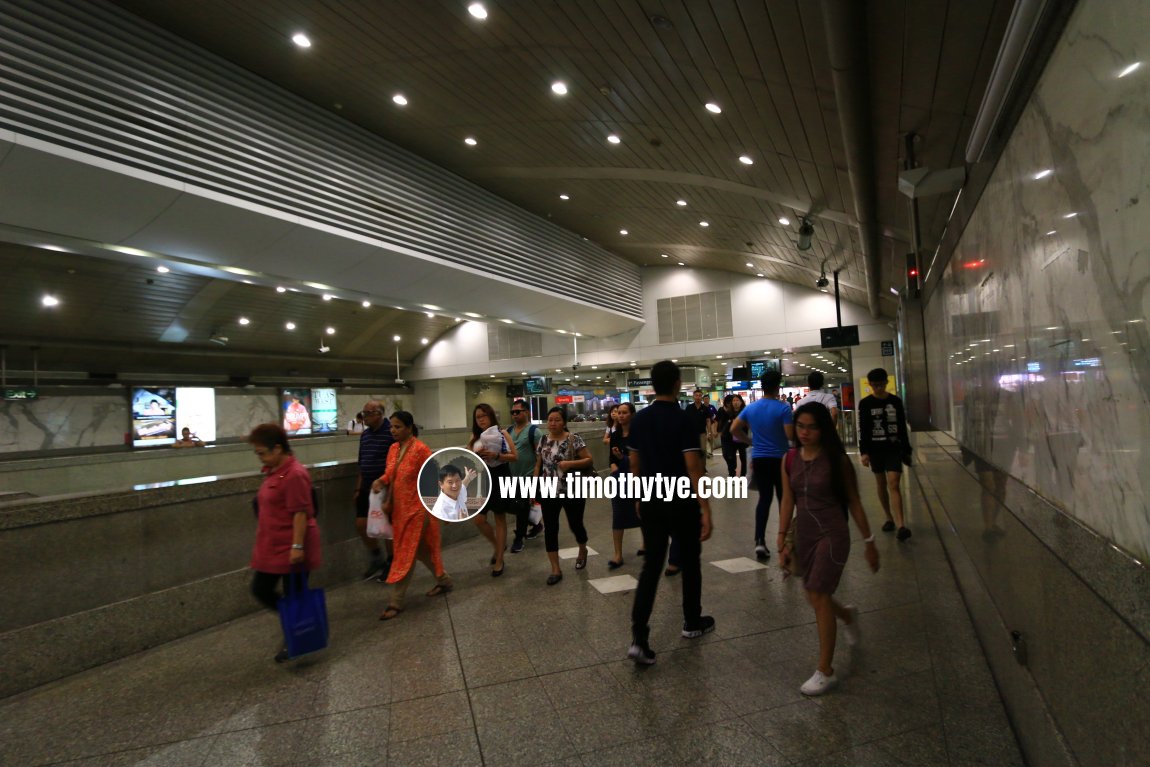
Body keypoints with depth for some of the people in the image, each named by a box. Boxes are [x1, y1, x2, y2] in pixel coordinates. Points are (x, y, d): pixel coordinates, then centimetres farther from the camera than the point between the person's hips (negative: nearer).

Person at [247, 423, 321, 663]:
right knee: (260, 590, 13)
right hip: (271, 547, 10)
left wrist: (297, 546, -24)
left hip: (290, 548, -10)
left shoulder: (294, 474, -21)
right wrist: (263, 543, 24)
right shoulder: (273, 471, 9)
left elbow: (300, 513, -24)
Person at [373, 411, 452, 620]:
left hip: (417, 508, -8)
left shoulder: (421, 450, -17)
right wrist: (380, 481, -6)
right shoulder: (393, 448, 6)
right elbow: (390, 474, 16)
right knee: (420, 548, 18)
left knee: (406, 553, -2)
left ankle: (396, 601, 8)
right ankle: (444, 580, 36)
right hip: (399, 508, 8)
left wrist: (427, 509, -16)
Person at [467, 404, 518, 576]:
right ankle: (497, 546, 29)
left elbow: (514, 456, -10)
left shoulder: (502, 433, -5)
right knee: (479, 520, 0)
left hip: (500, 478, -4)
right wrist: (476, 455, -16)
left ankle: (499, 561, 18)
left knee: (500, 520, 6)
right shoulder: (474, 437, 8)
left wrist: (496, 455, -24)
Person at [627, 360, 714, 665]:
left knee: (651, 565, 7)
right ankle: (693, 622, 34)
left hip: (651, 502, 4)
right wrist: (705, 509, -15)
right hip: (681, 503, -4)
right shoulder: (684, 419, -15)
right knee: (689, 562, 16)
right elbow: (693, 468, -19)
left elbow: (635, 463, 9)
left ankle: (639, 637, -1)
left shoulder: (639, 419, 2)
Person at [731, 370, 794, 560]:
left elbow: (733, 429, 3)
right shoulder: (783, 408, -12)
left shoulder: (750, 408, 2)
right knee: (784, 499, 11)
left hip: (759, 458, 4)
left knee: (764, 498, 10)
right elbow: (791, 436, -16)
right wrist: (797, 428, 5)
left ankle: (759, 541, -1)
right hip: (780, 458, -4)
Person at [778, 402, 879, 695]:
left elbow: (854, 503, -2)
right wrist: (782, 540, 6)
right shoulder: (790, 460, 0)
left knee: (818, 596, -10)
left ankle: (825, 672, 6)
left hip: (832, 534, -5)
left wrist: (869, 542, 2)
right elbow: (788, 501, 5)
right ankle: (847, 615, 51)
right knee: (815, 597, 15)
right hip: (804, 535, 5)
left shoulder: (837, 460, -10)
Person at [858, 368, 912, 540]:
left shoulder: (896, 401, 3)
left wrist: (907, 450, 10)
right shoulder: (865, 403, -2)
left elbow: (902, 427, 9)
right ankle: (889, 518, 26)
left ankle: (901, 526, -15)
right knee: (881, 484, 10)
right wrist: (864, 452, -10)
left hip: (894, 449, 0)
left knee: (894, 485, -10)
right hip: (875, 449, 0)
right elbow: (863, 430, -3)